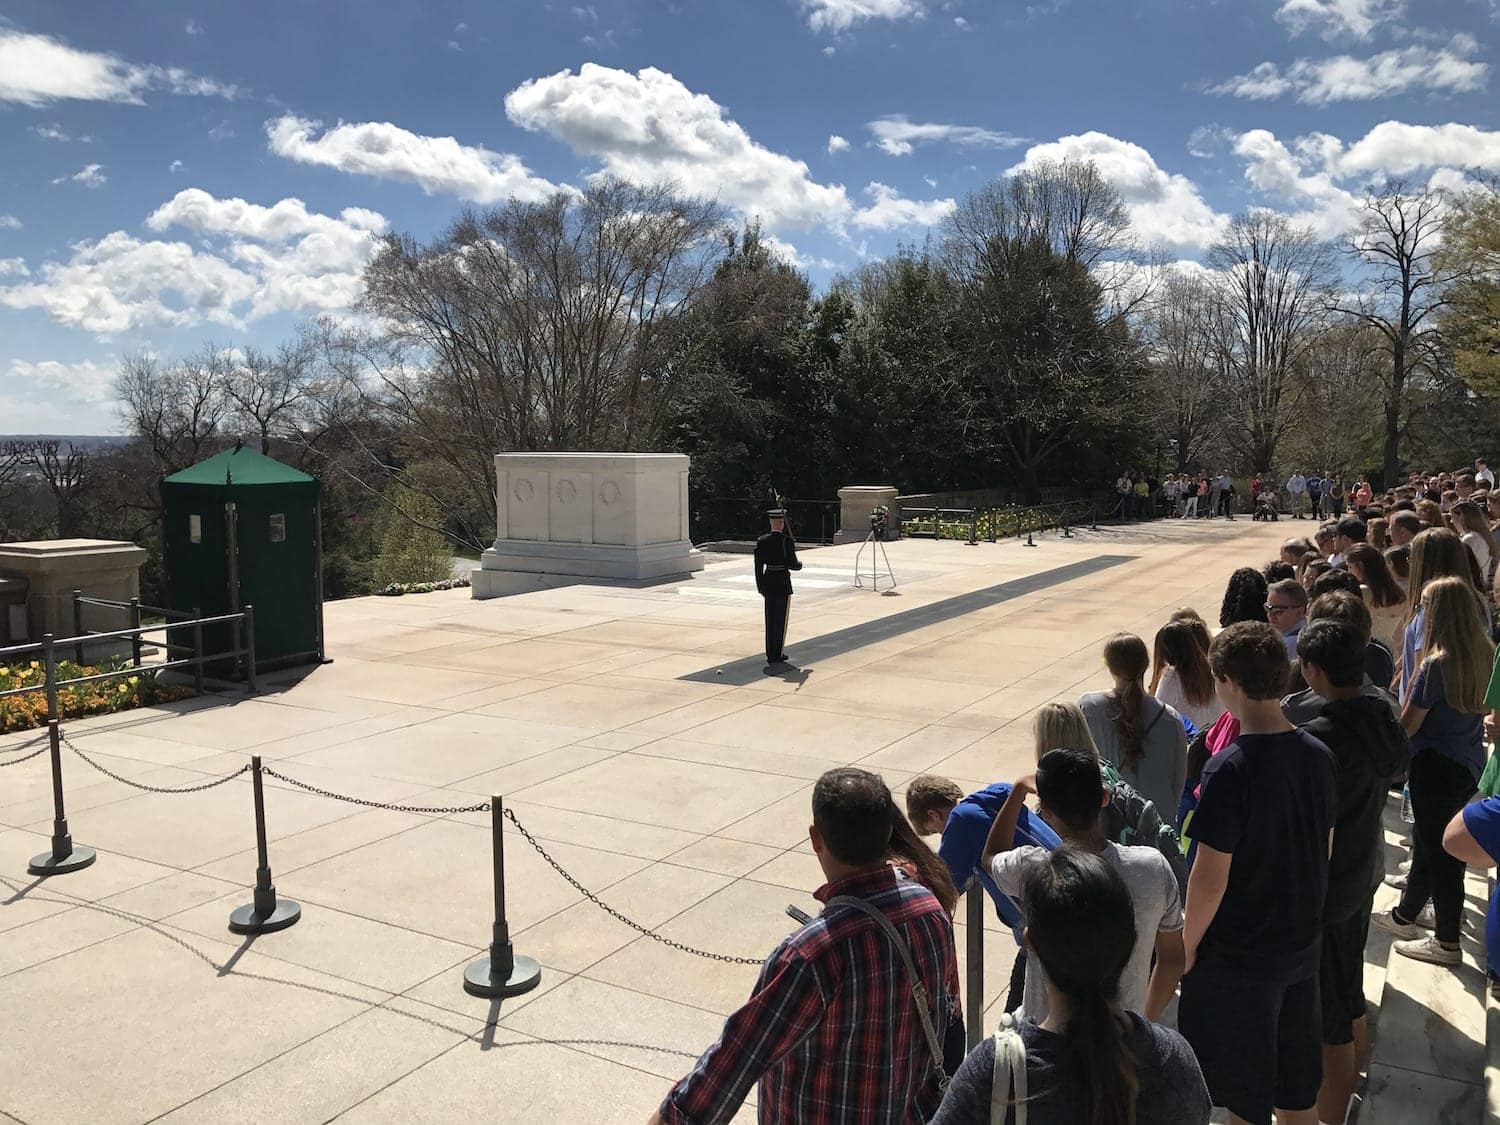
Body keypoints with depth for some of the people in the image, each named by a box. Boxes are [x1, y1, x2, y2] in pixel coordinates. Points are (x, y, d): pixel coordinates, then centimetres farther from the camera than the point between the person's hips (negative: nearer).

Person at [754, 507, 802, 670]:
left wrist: (760, 587, 11)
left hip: (768, 583, 5)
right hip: (782, 583, -4)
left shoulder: (761, 541, 0)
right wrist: (800, 564, 10)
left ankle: (770, 654, 17)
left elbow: (758, 566, 2)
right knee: (781, 620, 4)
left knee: (770, 620, 12)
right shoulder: (787, 541, -14)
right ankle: (777, 655, 6)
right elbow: (792, 565, -13)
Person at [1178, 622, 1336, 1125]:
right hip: (1303, 941, 6)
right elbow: (1324, 849, 7)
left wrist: (1188, 943, -7)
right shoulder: (1318, 754, -6)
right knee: (1297, 1081, 24)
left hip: (1241, 953, -6)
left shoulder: (1230, 769, -27)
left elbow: (1210, 877, -23)